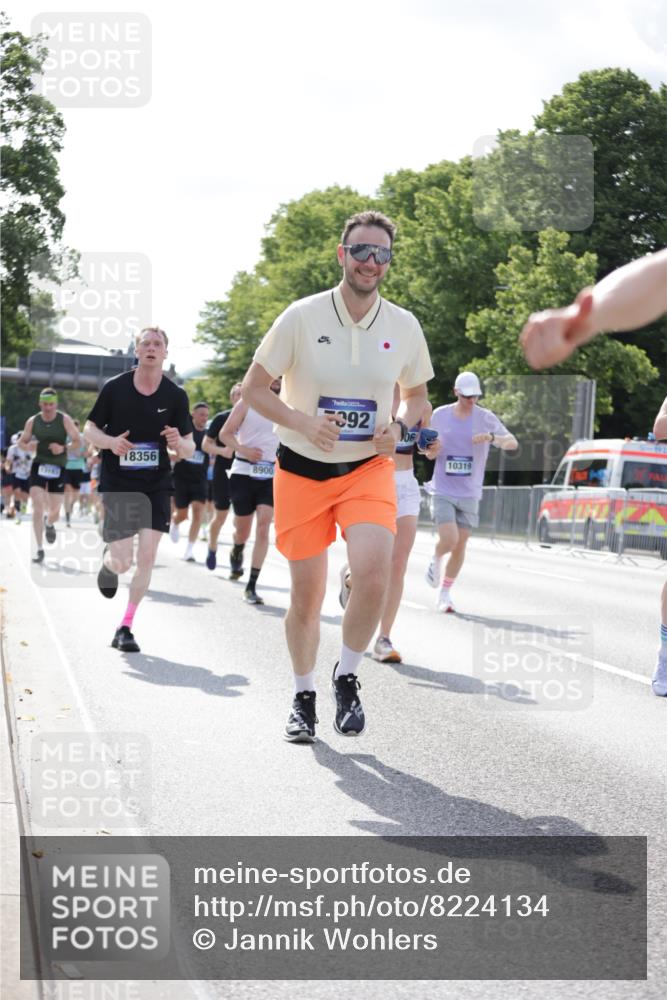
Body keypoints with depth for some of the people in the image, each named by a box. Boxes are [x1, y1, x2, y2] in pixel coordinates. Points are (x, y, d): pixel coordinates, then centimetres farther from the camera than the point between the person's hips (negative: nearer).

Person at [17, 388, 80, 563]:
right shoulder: (33, 421, -2)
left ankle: (49, 524, 43)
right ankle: (39, 549, -6)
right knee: (37, 507, -12)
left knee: (55, 510, 3)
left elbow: (78, 442, -6)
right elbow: (21, 442, 9)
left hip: (58, 467, 0)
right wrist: (27, 446, -16)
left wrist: (63, 448, -25)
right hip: (39, 465, 0)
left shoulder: (65, 420, -7)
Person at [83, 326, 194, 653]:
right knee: (123, 562, -6)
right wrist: (110, 442, -17)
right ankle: (107, 560, 34)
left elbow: (189, 448, 4)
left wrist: (179, 443, -20)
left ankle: (125, 628, 4)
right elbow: (89, 429, 4)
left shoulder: (176, 395, 0)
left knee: (147, 557, -8)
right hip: (117, 485, -1)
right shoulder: (114, 387, -4)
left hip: (157, 485, 2)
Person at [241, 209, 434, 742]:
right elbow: (254, 387, -2)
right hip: (302, 470, -1)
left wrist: (398, 426, -7)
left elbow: (417, 395, 15)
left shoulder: (404, 326, 0)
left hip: (369, 468, 1)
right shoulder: (302, 317, -8)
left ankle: (347, 678, 2)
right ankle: (304, 697, 28)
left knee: (373, 574, -23)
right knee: (307, 595, 4)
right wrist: (302, 422, -19)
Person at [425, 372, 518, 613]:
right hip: (442, 491, -1)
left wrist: (492, 437, -32)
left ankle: (444, 594, 18)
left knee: (460, 545, 3)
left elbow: (513, 443, -13)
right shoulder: (439, 415, 1)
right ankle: (436, 561, 18)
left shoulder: (486, 418, -2)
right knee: (449, 539, -17)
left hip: (469, 493, 1)